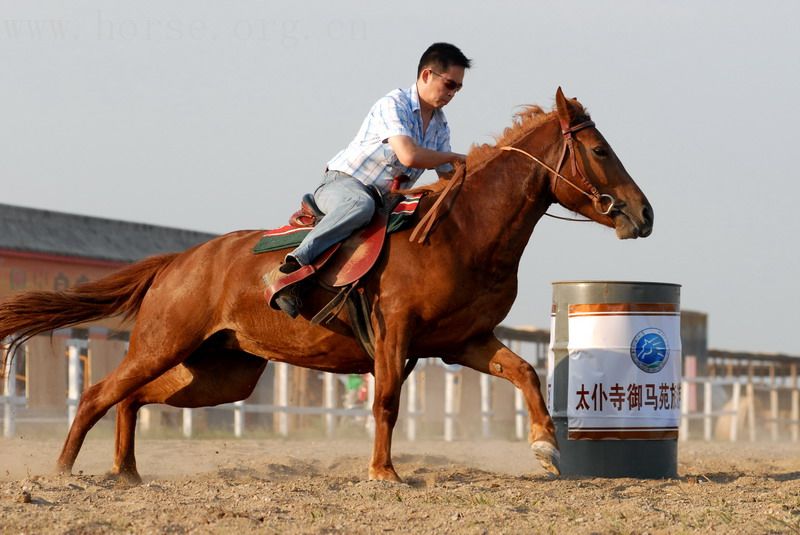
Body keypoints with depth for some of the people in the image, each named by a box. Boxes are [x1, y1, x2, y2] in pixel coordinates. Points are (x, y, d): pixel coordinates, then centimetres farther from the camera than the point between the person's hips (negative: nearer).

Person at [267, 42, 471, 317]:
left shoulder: (440, 124, 13)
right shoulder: (393, 105, -15)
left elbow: (449, 178, 18)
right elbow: (409, 156, -29)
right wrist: (454, 157, -14)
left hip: (384, 199, 9)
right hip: (342, 183, -9)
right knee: (361, 204, -42)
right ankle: (288, 271, -50)